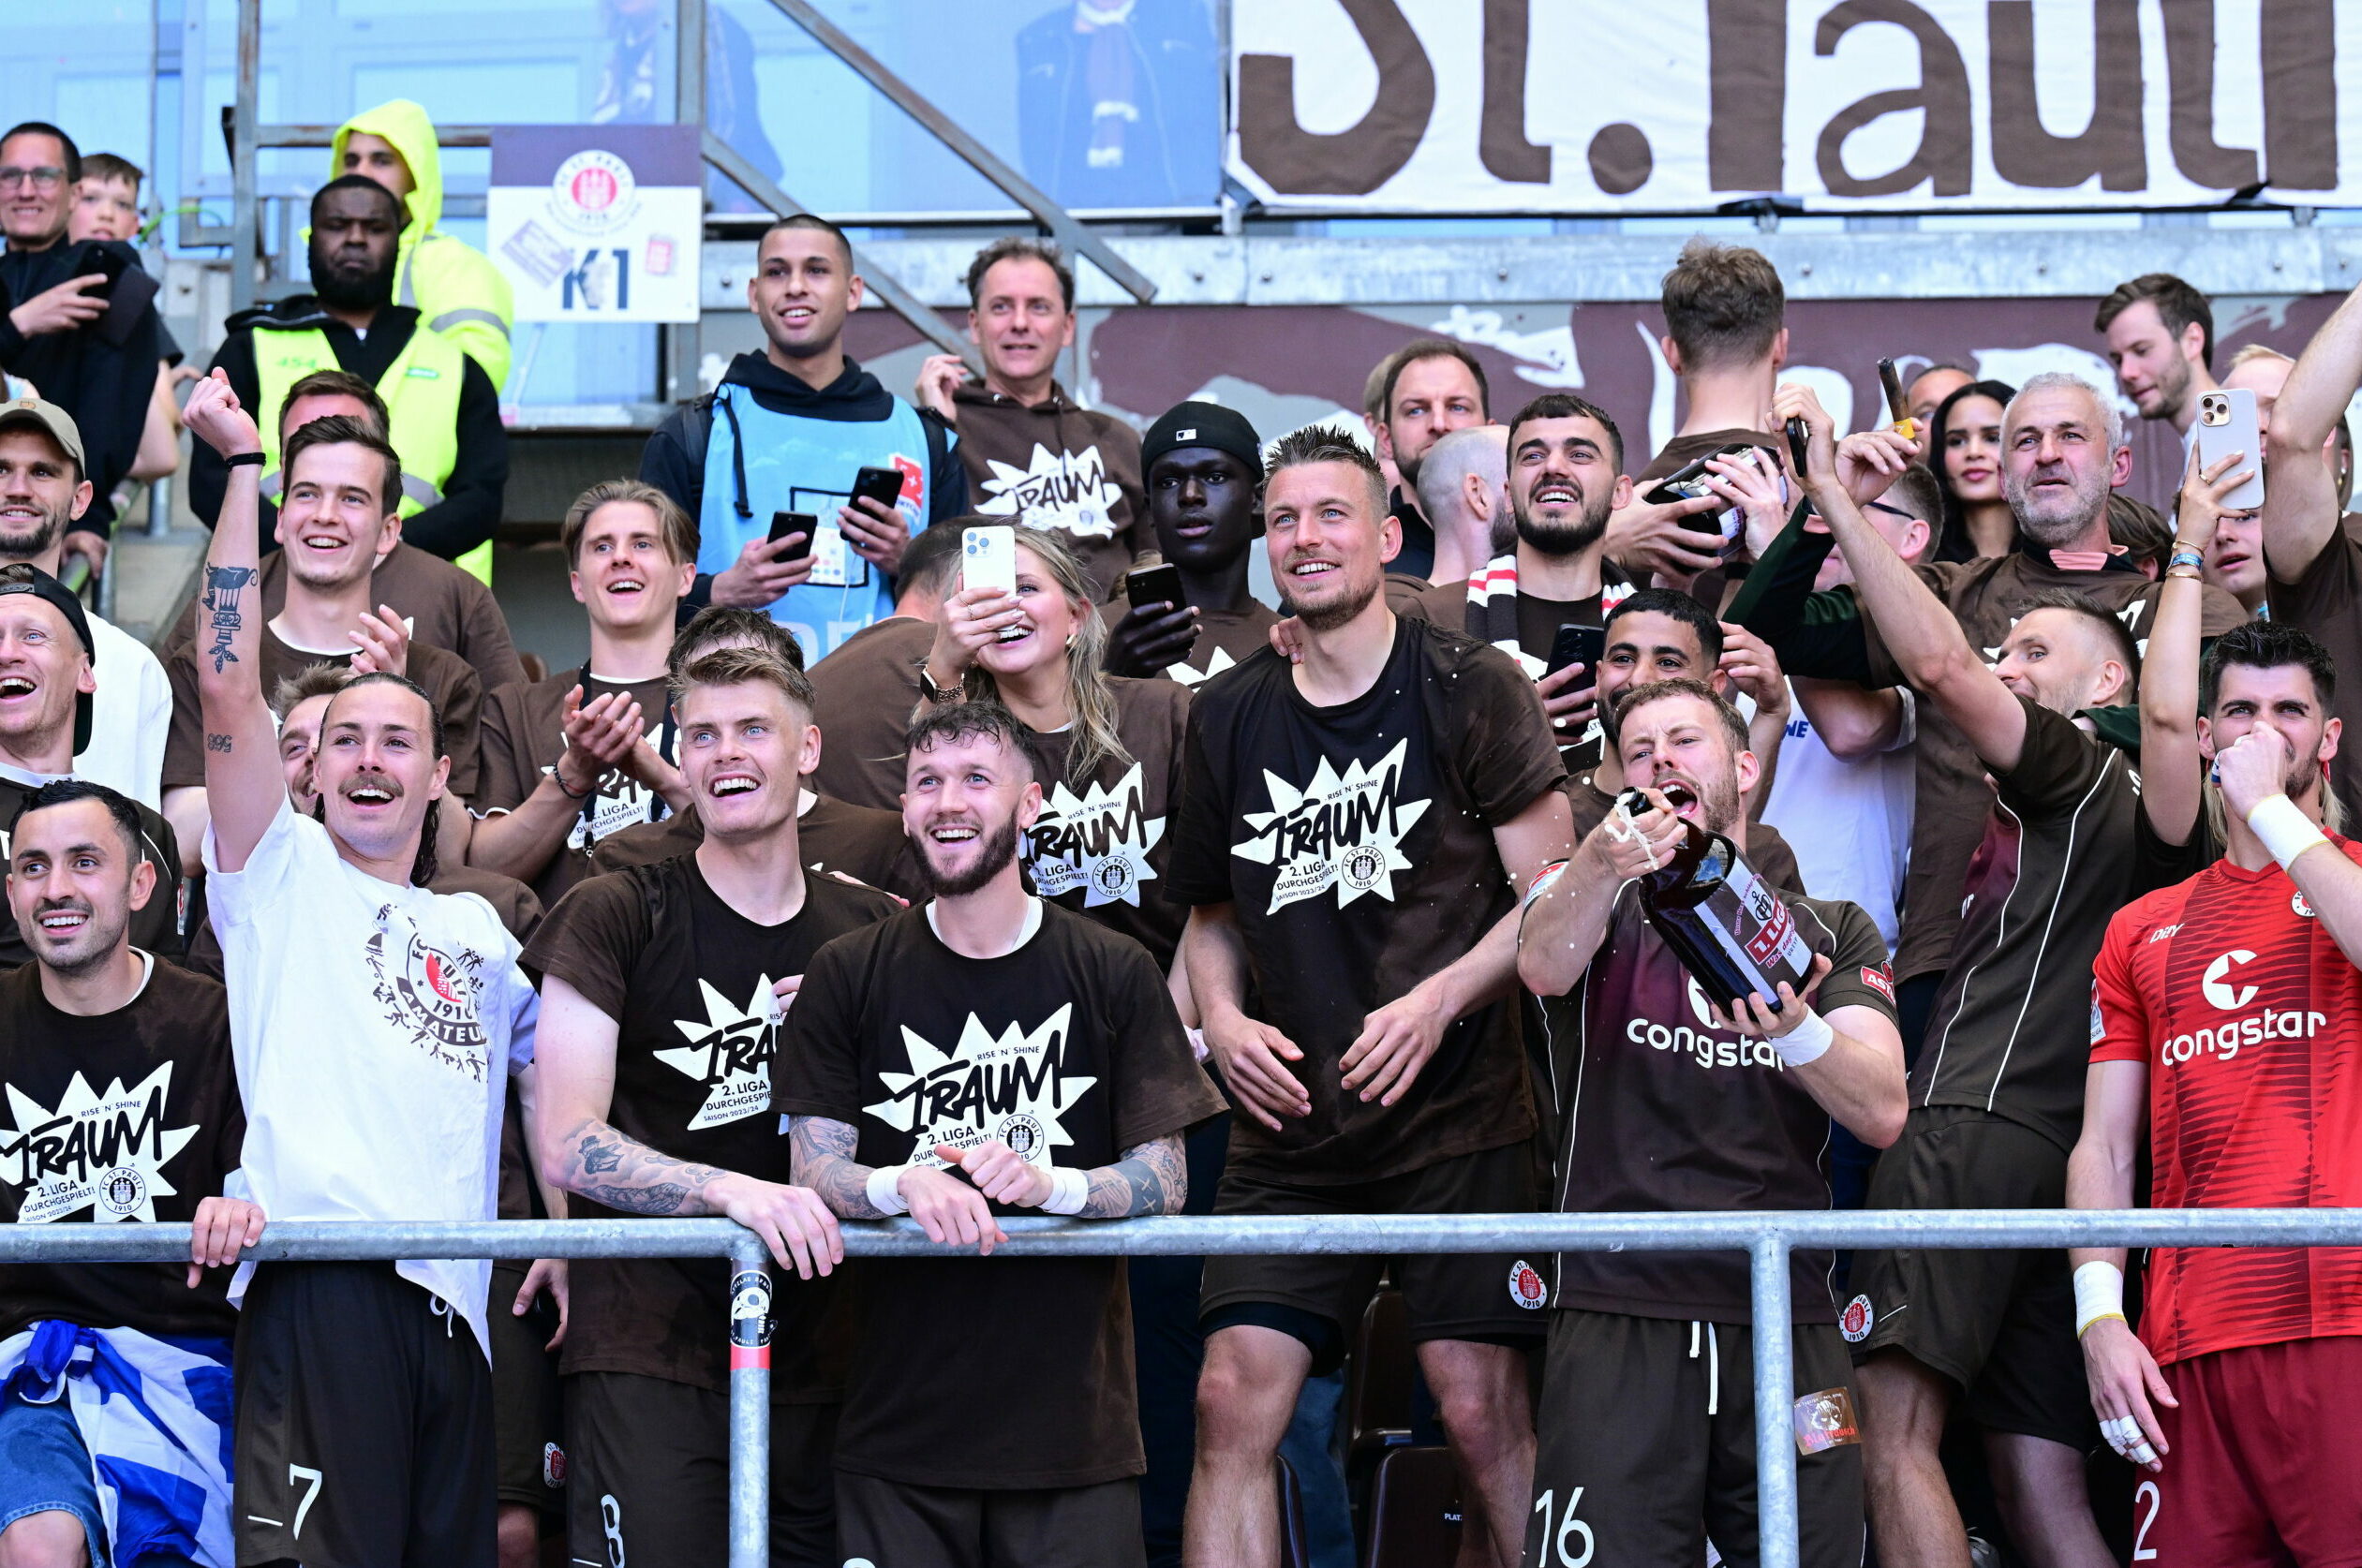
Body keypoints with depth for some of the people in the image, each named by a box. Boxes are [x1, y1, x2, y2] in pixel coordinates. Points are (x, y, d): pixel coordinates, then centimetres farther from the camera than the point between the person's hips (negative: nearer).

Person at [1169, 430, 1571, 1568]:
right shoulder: (1228, 716, 10)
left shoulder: (1467, 687, -2)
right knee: (1233, 1399, -6)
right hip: (1289, 1130, 4)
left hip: (1457, 1119, -3)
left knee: (1482, 1409, -5)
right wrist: (1223, 1020, 1)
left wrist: (1438, 1001, -17)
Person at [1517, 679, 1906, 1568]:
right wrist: (1600, 868, -36)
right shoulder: (1603, 906, 12)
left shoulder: (1832, 932, 16)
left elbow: (1882, 1114, 2)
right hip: (1617, 1315, -2)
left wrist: (1797, 1034, -20)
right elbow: (1545, 965, -14)